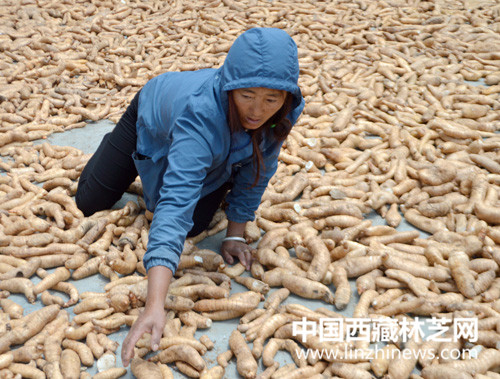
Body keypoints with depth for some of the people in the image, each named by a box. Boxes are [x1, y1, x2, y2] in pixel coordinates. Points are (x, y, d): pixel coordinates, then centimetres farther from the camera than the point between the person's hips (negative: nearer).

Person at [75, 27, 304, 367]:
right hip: (154, 114, -3)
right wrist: (155, 306, -66)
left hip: (218, 148, 3)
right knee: (90, 203, 6)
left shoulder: (284, 111, -35)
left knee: (195, 224, -6)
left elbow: (258, 169, -16)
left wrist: (235, 234, -17)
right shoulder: (202, 112, -50)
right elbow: (175, 204, -59)